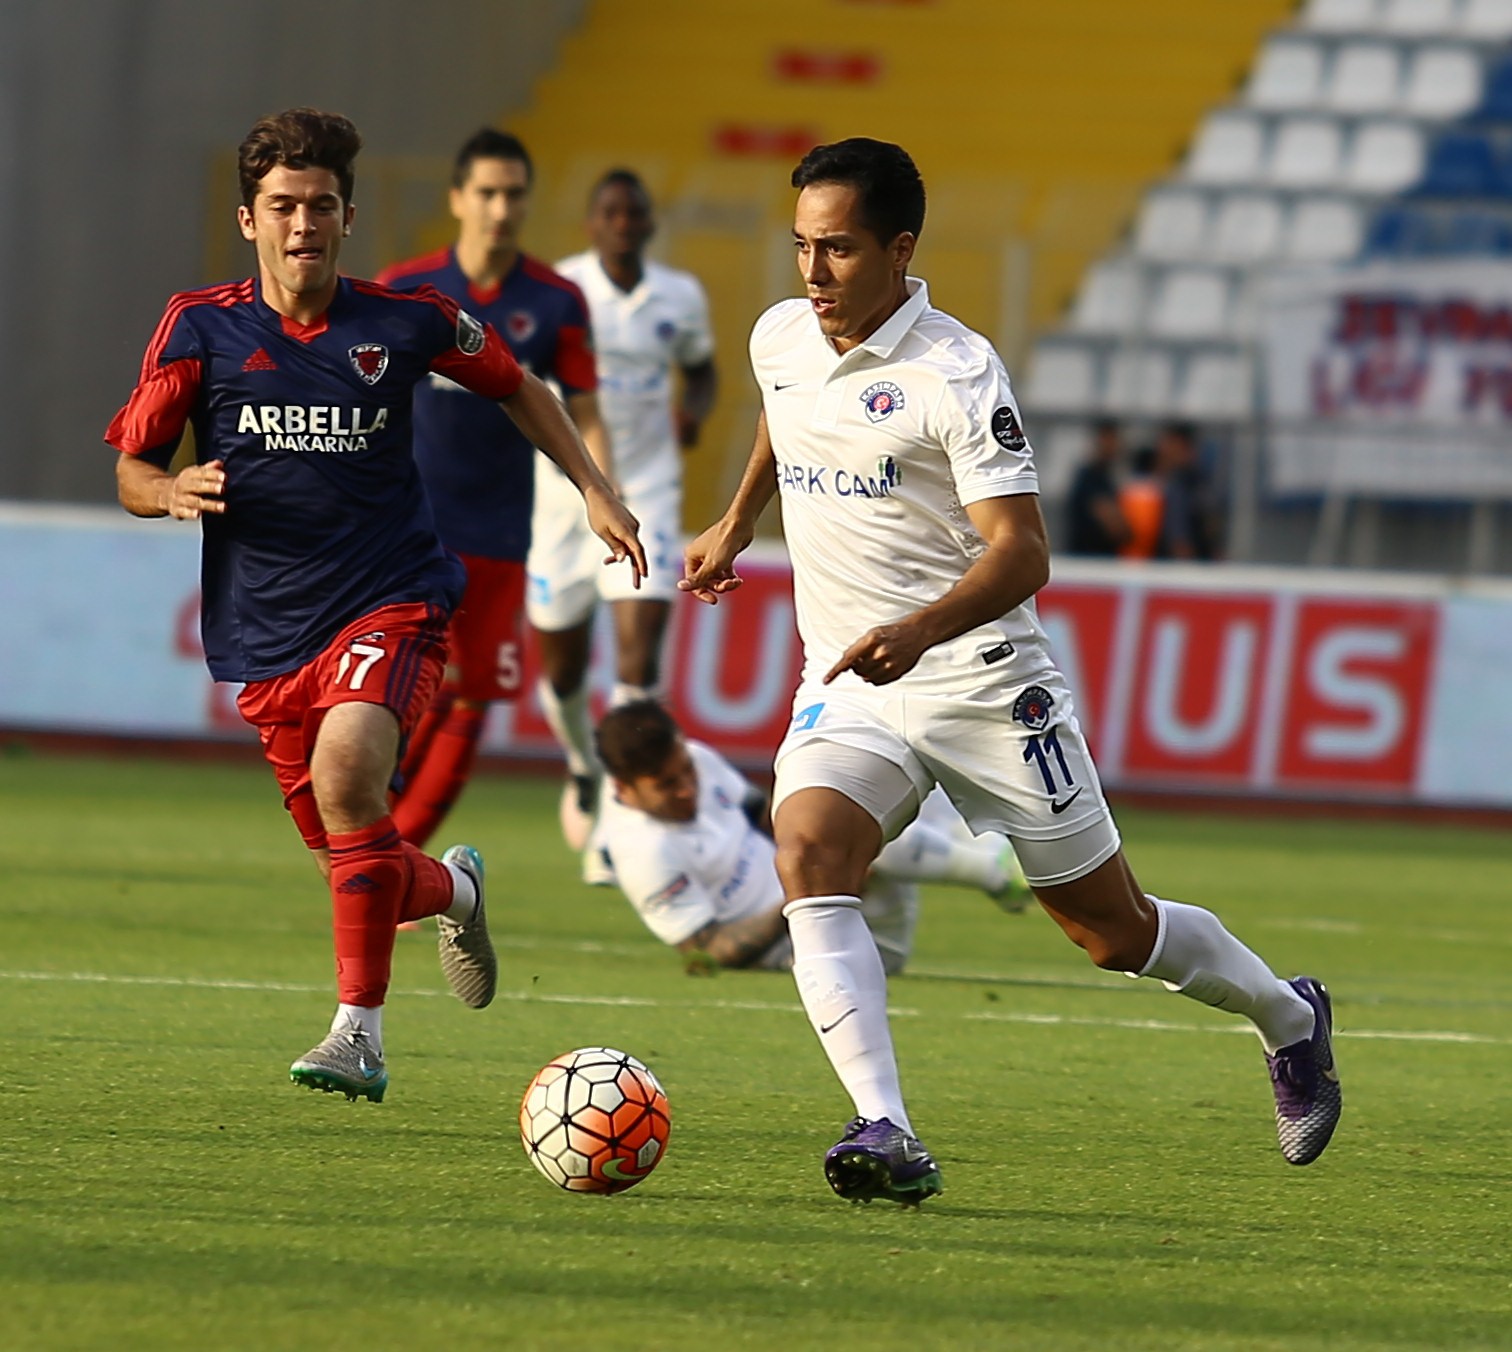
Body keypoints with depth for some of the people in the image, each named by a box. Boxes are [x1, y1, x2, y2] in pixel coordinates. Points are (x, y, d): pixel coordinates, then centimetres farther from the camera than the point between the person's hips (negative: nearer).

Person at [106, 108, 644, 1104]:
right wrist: (175, 492, -18)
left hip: (391, 606, -3)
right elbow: (132, 471, 5)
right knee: (357, 867, 7)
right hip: (266, 634, 3)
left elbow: (516, 387, 17)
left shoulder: (405, 322, -1)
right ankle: (452, 890, 44)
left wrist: (595, 489, 11)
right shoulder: (200, 328, -1)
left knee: (345, 775, -30)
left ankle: (360, 1032, -24)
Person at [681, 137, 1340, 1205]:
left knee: (1113, 931, 5)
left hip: (981, 680, -5)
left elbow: (1022, 556, -22)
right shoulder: (780, 341, 4)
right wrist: (737, 525, 39)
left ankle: (1287, 1017, 35)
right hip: (846, 685, 5)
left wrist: (918, 632, -38)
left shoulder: (956, 374, -17)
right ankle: (888, 1136, -34)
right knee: (808, 851, -26)